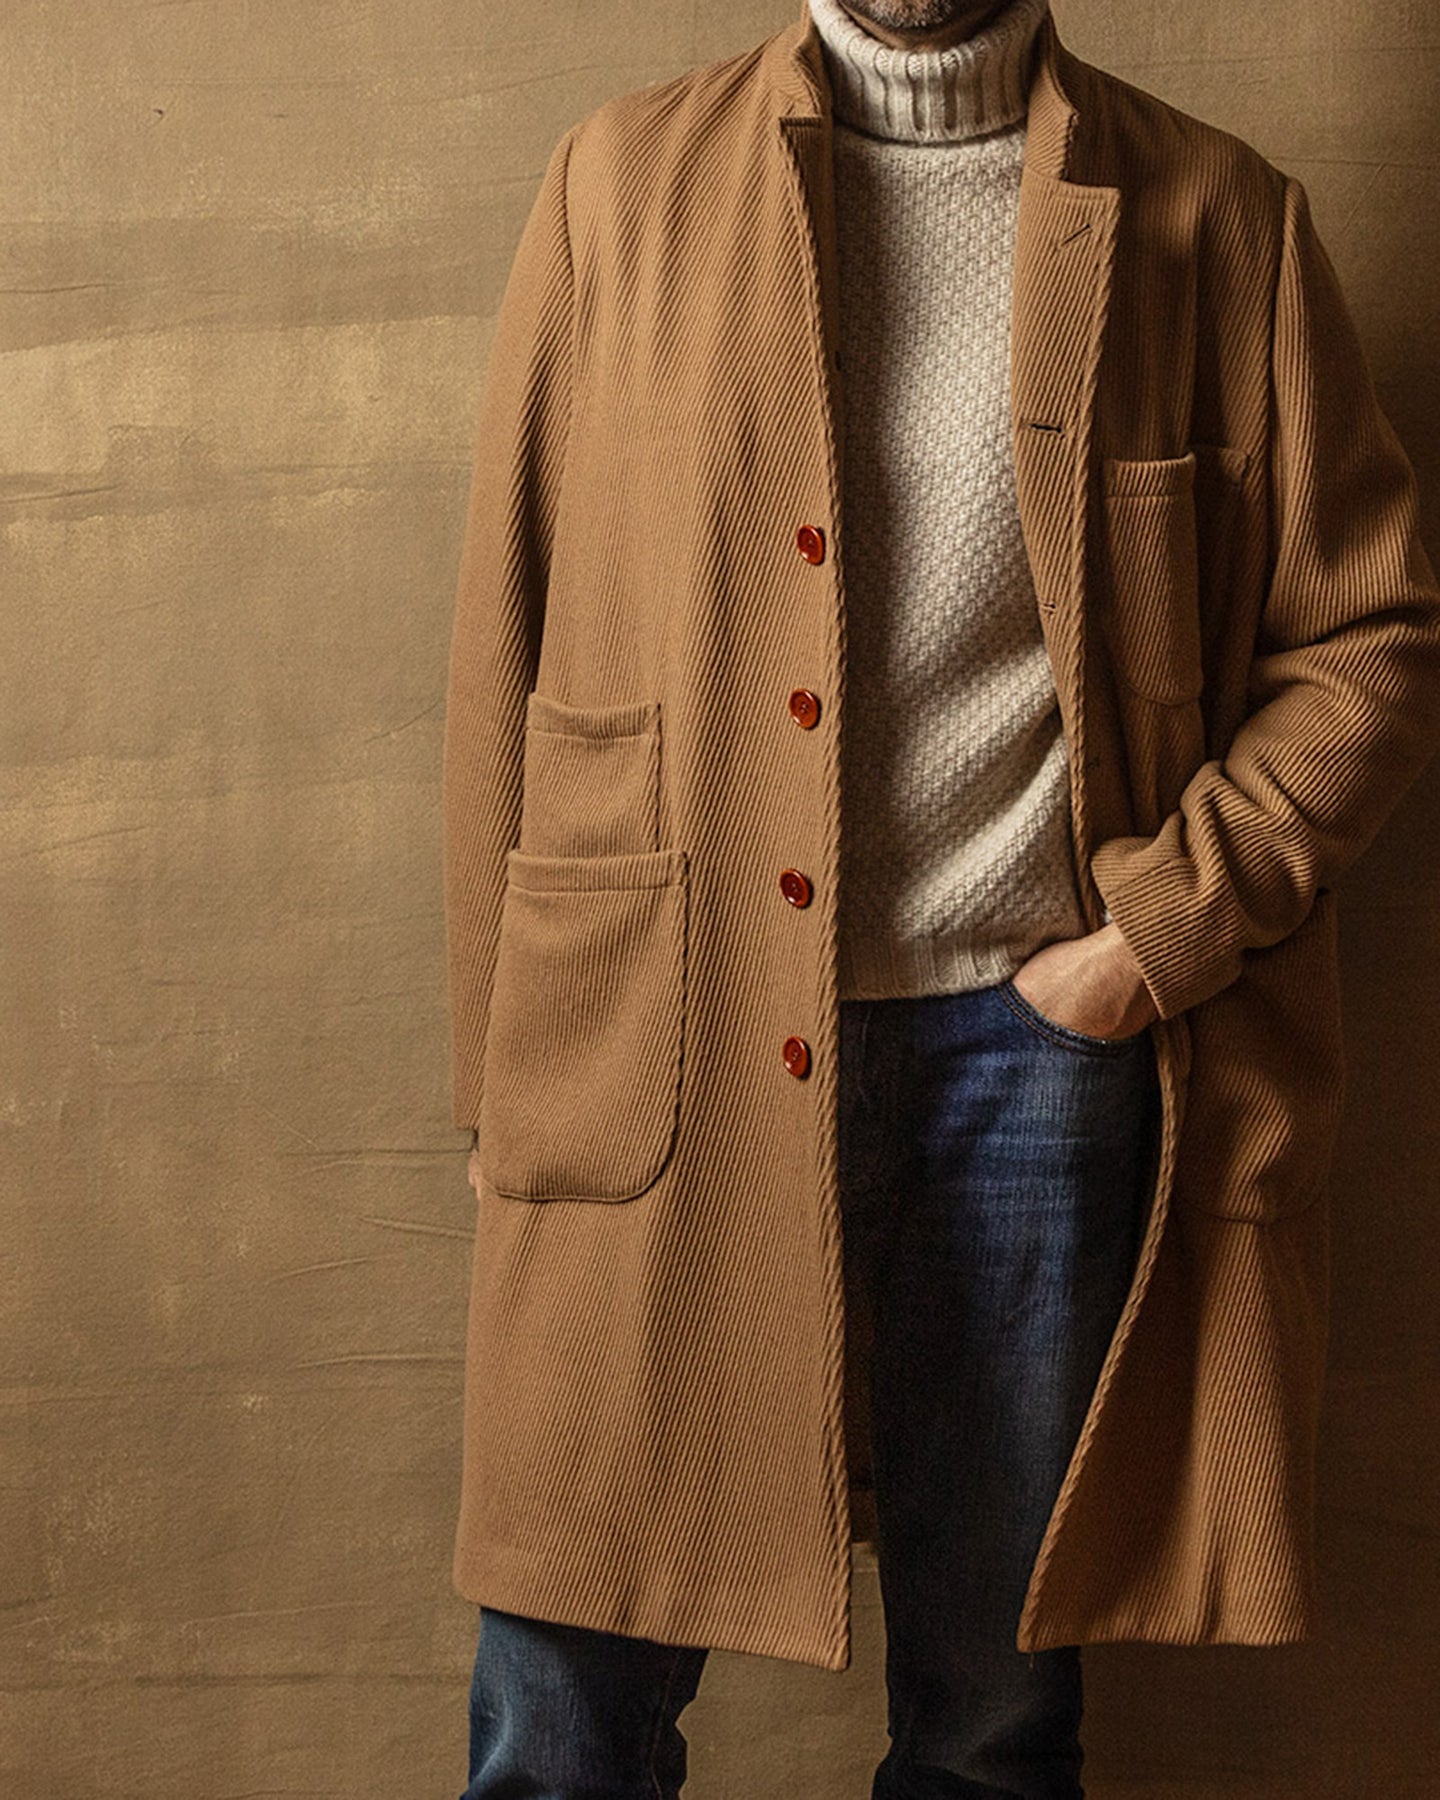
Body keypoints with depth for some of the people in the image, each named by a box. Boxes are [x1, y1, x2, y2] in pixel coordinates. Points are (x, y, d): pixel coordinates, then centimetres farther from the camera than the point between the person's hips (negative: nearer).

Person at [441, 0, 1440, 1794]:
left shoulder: (1217, 219, 6)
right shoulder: (625, 180, 6)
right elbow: (506, 641, 5)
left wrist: (1160, 931, -5)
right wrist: (498, 1077, 3)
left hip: (1040, 1039, 1)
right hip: (674, 1051, 0)